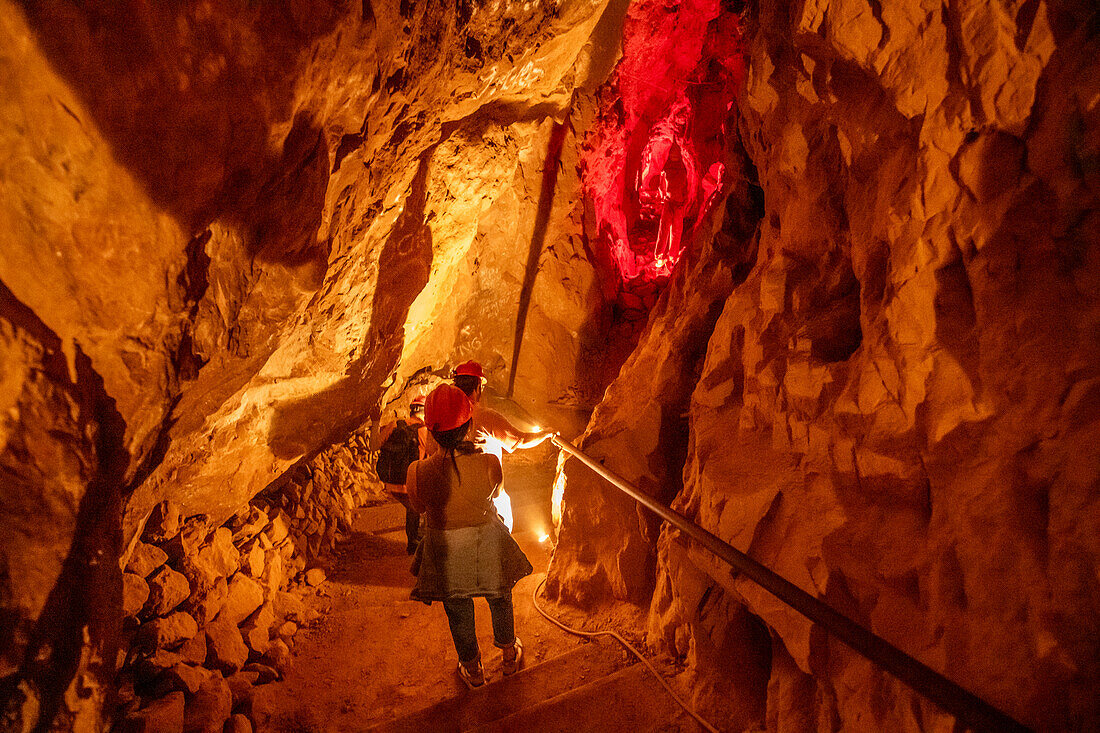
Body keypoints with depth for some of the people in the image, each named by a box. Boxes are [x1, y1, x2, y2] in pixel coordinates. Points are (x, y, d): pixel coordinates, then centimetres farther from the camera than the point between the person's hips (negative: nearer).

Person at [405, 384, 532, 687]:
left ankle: (472, 671, 49)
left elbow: (419, 506, -6)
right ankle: (510, 656, 53)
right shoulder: (489, 463, -28)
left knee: (458, 614, 26)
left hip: (445, 552, 0)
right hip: (488, 547, 0)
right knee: (500, 603, 29)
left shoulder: (417, 473, -27)